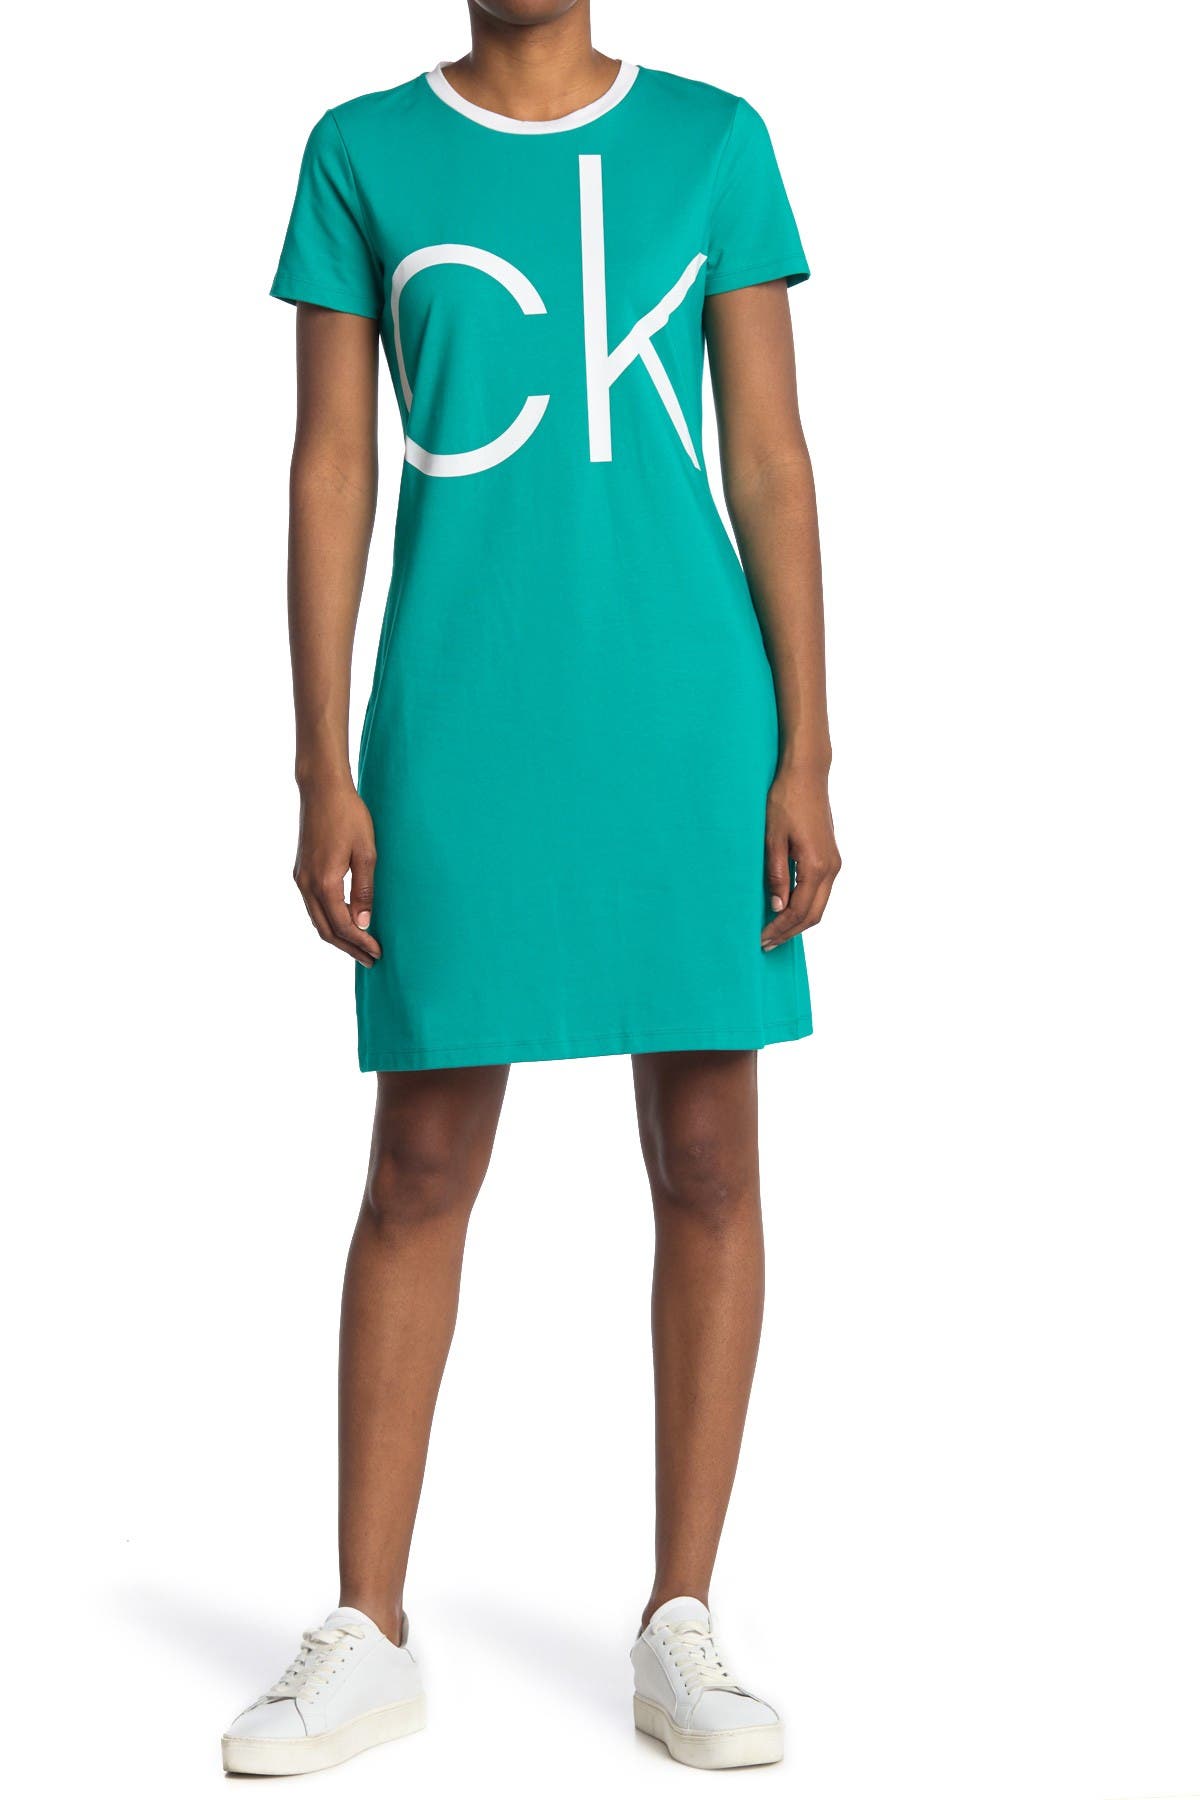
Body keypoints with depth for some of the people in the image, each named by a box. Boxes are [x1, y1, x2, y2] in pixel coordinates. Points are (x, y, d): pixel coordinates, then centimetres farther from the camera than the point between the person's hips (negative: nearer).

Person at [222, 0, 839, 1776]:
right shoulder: (365, 152, 6)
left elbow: (771, 458, 3)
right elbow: (330, 471, 3)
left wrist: (805, 756, -3)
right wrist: (325, 776, -3)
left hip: (692, 716, 1)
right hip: (460, 725, 0)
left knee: (709, 1157, 2)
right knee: (422, 1168, 2)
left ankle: (679, 1625, 14)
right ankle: (367, 1633, 13)